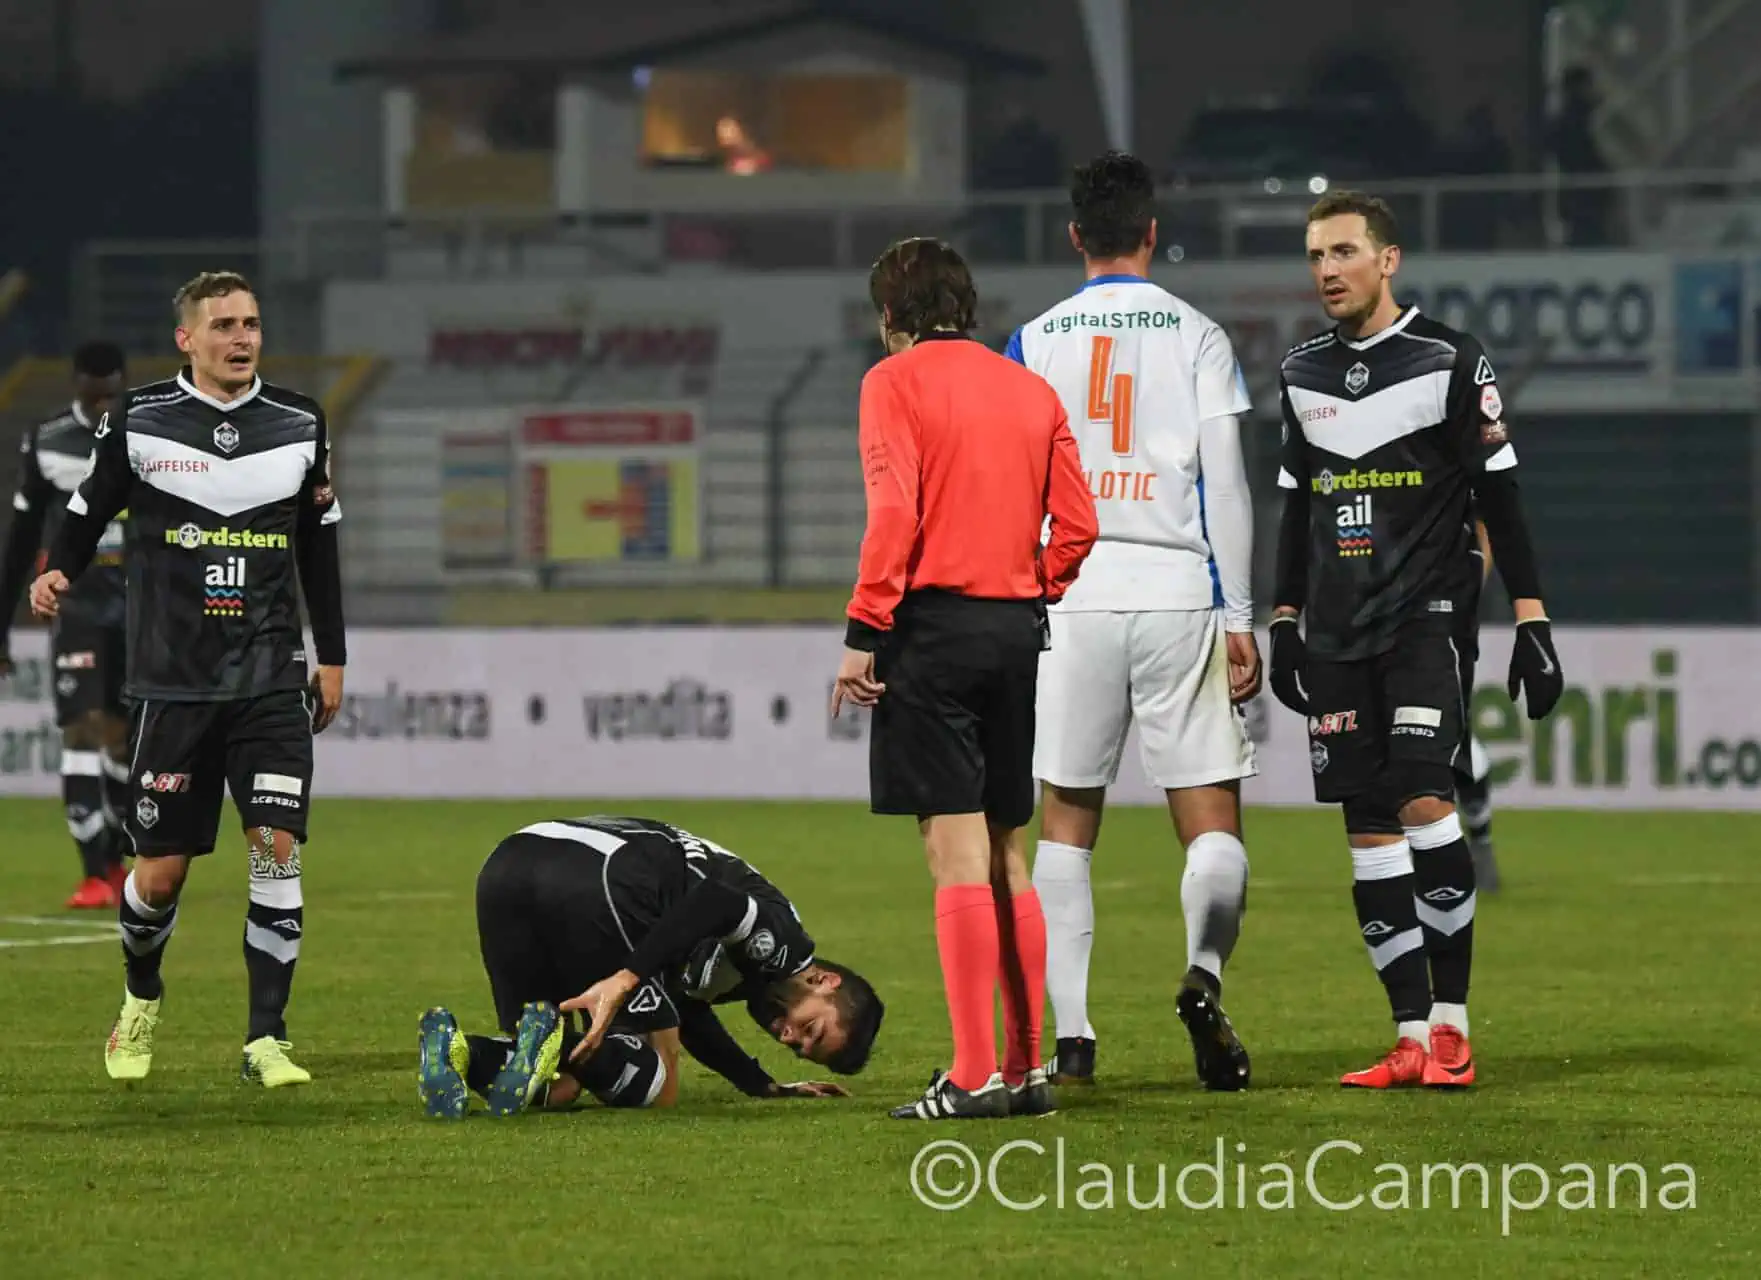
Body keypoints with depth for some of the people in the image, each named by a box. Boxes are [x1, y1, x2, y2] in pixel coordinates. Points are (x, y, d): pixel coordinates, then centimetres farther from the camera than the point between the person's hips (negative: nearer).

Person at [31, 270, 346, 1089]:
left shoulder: (299, 425, 6)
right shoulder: (138, 421, -1)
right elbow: (90, 511, 6)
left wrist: (332, 658, 15)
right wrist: (57, 574, -15)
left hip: (271, 681, 2)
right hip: (172, 683, -2)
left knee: (277, 848, -12)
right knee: (160, 872, 2)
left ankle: (266, 1038, -5)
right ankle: (140, 998, 32)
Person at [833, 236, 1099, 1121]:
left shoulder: (896, 381, -2)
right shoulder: (1031, 390, 14)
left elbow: (895, 512, -13)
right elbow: (1076, 524, 7)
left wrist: (863, 631, -12)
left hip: (932, 624, -6)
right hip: (1017, 627, 6)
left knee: (955, 851, -8)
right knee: (1006, 857, 12)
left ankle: (974, 1075, -11)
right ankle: (1026, 1069, 13)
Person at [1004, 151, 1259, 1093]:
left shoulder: (1034, 343, 7)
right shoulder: (1196, 338, 3)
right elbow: (1224, 486, -2)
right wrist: (1238, 618, 0)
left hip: (1070, 594, 1)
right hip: (1179, 592, -1)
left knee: (1066, 821, 10)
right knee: (1210, 819, 0)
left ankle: (1070, 1037, 4)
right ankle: (1204, 970, -28)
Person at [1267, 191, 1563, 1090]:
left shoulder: (1450, 363, -3)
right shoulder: (1303, 375, 12)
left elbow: (1500, 499, -2)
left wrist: (1531, 619, -6)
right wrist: (1284, 624, 19)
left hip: (1426, 619, -5)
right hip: (1337, 635, 5)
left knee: (1423, 803, -18)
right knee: (1368, 832, 1)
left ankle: (1451, 1026, -11)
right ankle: (1412, 1039, 4)